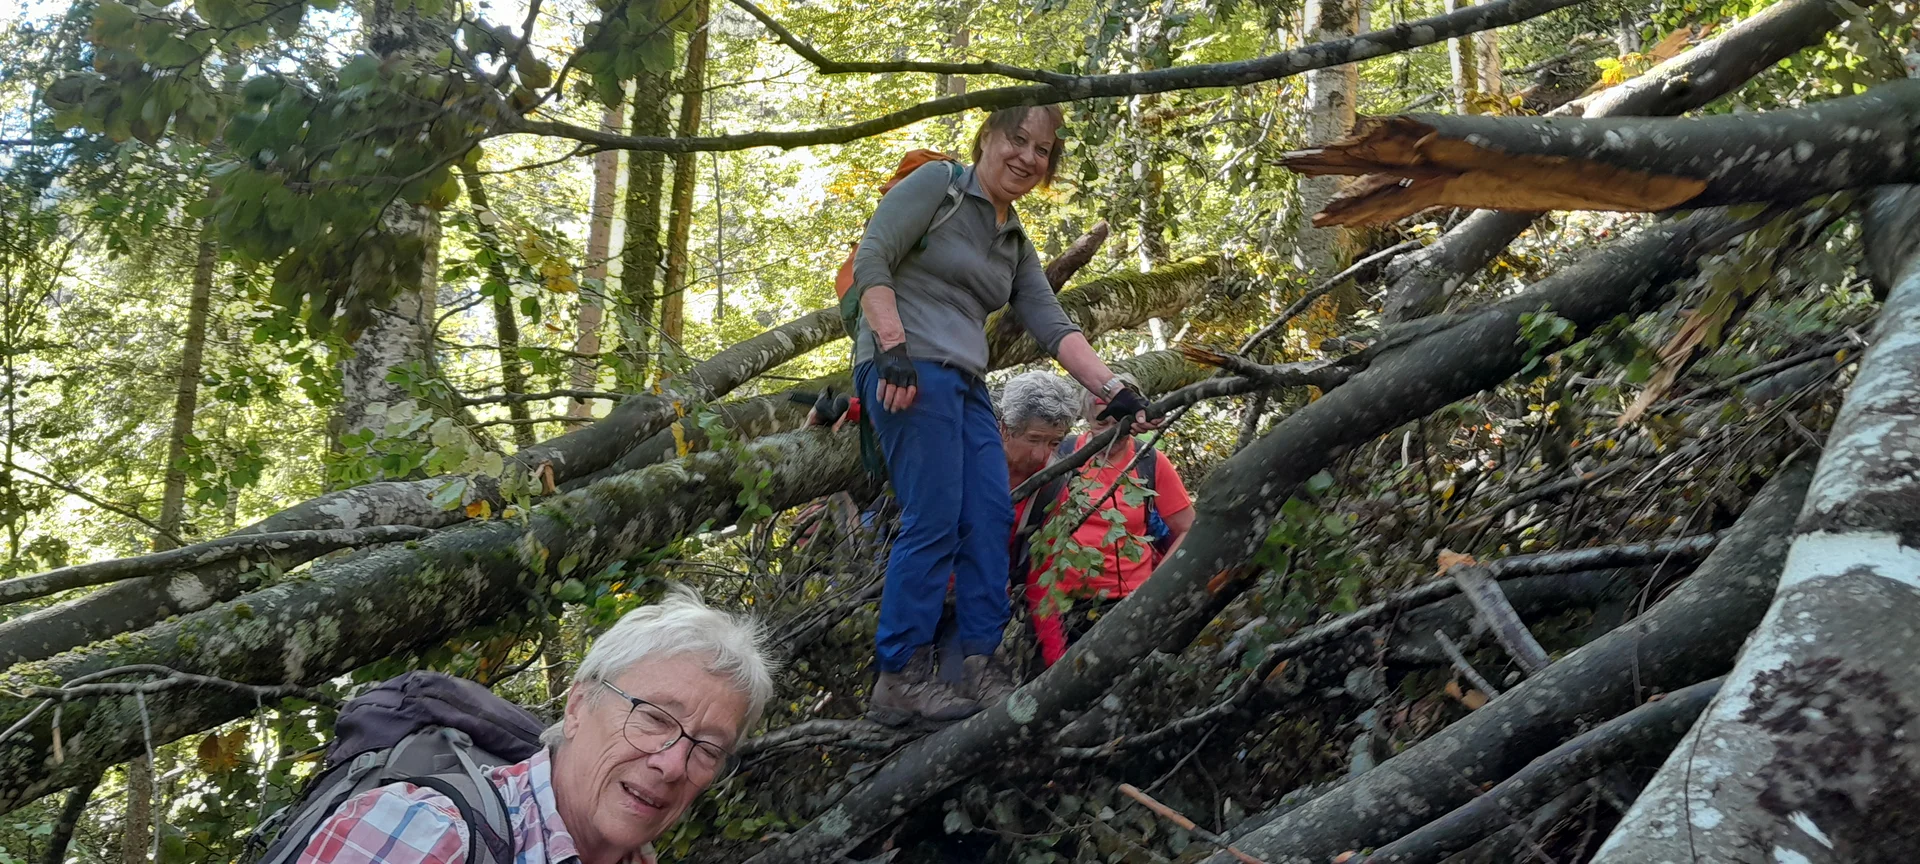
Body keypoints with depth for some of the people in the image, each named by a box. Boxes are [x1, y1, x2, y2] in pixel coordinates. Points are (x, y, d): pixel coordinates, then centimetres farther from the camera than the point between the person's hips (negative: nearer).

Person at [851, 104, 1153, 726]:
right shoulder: (936, 184, 1)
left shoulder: (1016, 244, 21)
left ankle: (980, 669, 9)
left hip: (965, 383, 8)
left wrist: (1112, 388, 1)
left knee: (991, 520, 2)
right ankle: (900, 681, -5)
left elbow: (1052, 328, 13)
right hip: (908, 371, -8)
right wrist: (893, 348, -20)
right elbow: (871, 260, -9)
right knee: (933, 523, -12)